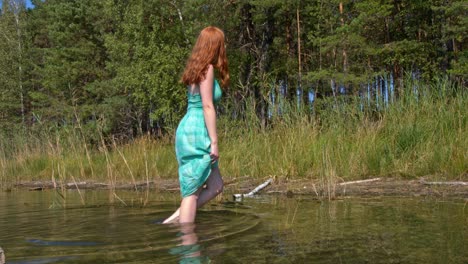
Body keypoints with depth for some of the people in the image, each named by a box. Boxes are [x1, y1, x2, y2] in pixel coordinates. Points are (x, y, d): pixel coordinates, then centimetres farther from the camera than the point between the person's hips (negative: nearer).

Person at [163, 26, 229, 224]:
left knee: (216, 186, 11)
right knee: (193, 190, -5)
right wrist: (214, 141, -16)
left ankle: (173, 220, 8)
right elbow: (207, 106, -15)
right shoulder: (207, 69, -9)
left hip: (187, 130, 9)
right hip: (196, 133, -9)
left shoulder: (196, 68, 17)